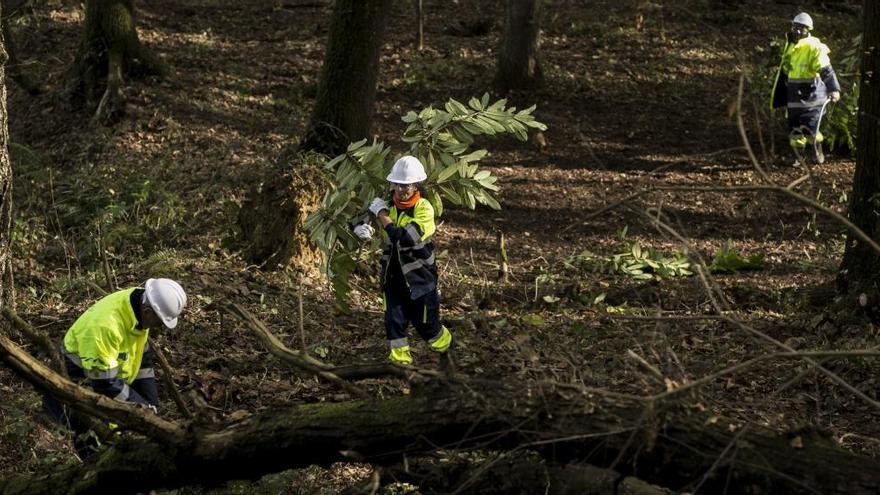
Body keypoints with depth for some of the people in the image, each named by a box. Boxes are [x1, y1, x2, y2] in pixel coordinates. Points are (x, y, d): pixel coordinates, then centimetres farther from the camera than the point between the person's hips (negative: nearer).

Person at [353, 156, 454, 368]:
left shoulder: (424, 209, -18)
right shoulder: (388, 205, -1)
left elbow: (404, 238, -30)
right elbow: (361, 221, 5)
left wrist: (382, 215, -25)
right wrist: (361, 229, -20)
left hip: (419, 277, -4)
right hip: (393, 277, 4)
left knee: (426, 325, 7)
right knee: (394, 322, 3)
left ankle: (446, 347, 37)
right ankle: (400, 364, 17)